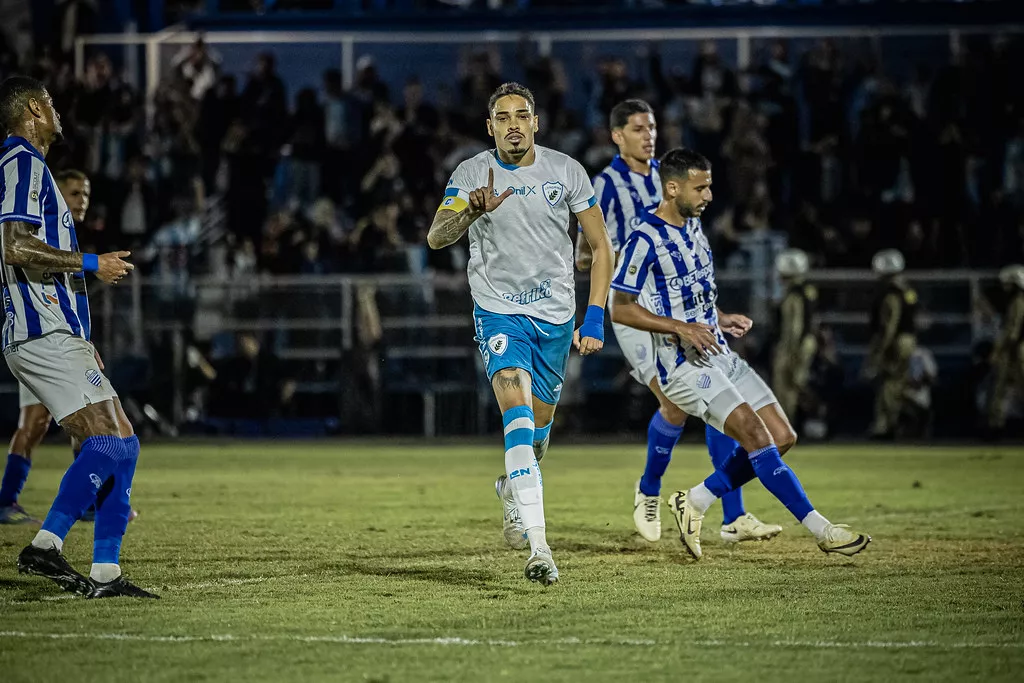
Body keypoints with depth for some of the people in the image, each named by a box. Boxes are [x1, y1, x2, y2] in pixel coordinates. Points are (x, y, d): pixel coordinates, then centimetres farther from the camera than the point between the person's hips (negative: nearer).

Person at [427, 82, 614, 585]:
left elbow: (601, 247, 4)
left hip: (555, 315, 3)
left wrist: (595, 318, -4)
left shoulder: (566, 171, -2)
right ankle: (538, 547, -31)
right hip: (499, 311, -3)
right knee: (518, 411, -22)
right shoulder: (471, 174, -6)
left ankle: (512, 488, 51)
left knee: (539, 422, 14)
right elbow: (436, 238, -19)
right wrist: (472, 210, -40)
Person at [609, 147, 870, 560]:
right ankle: (820, 529, -20)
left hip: (720, 356, 9)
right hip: (684, 366, -9)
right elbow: (620, 309, -14)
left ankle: (694, 504, 13)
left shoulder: (693, 226, 14)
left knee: (782, 437, 3)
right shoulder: (645, 240, -14)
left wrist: (720, 320, 10)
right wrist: (681, 328, -21)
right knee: (755, 434, -21)